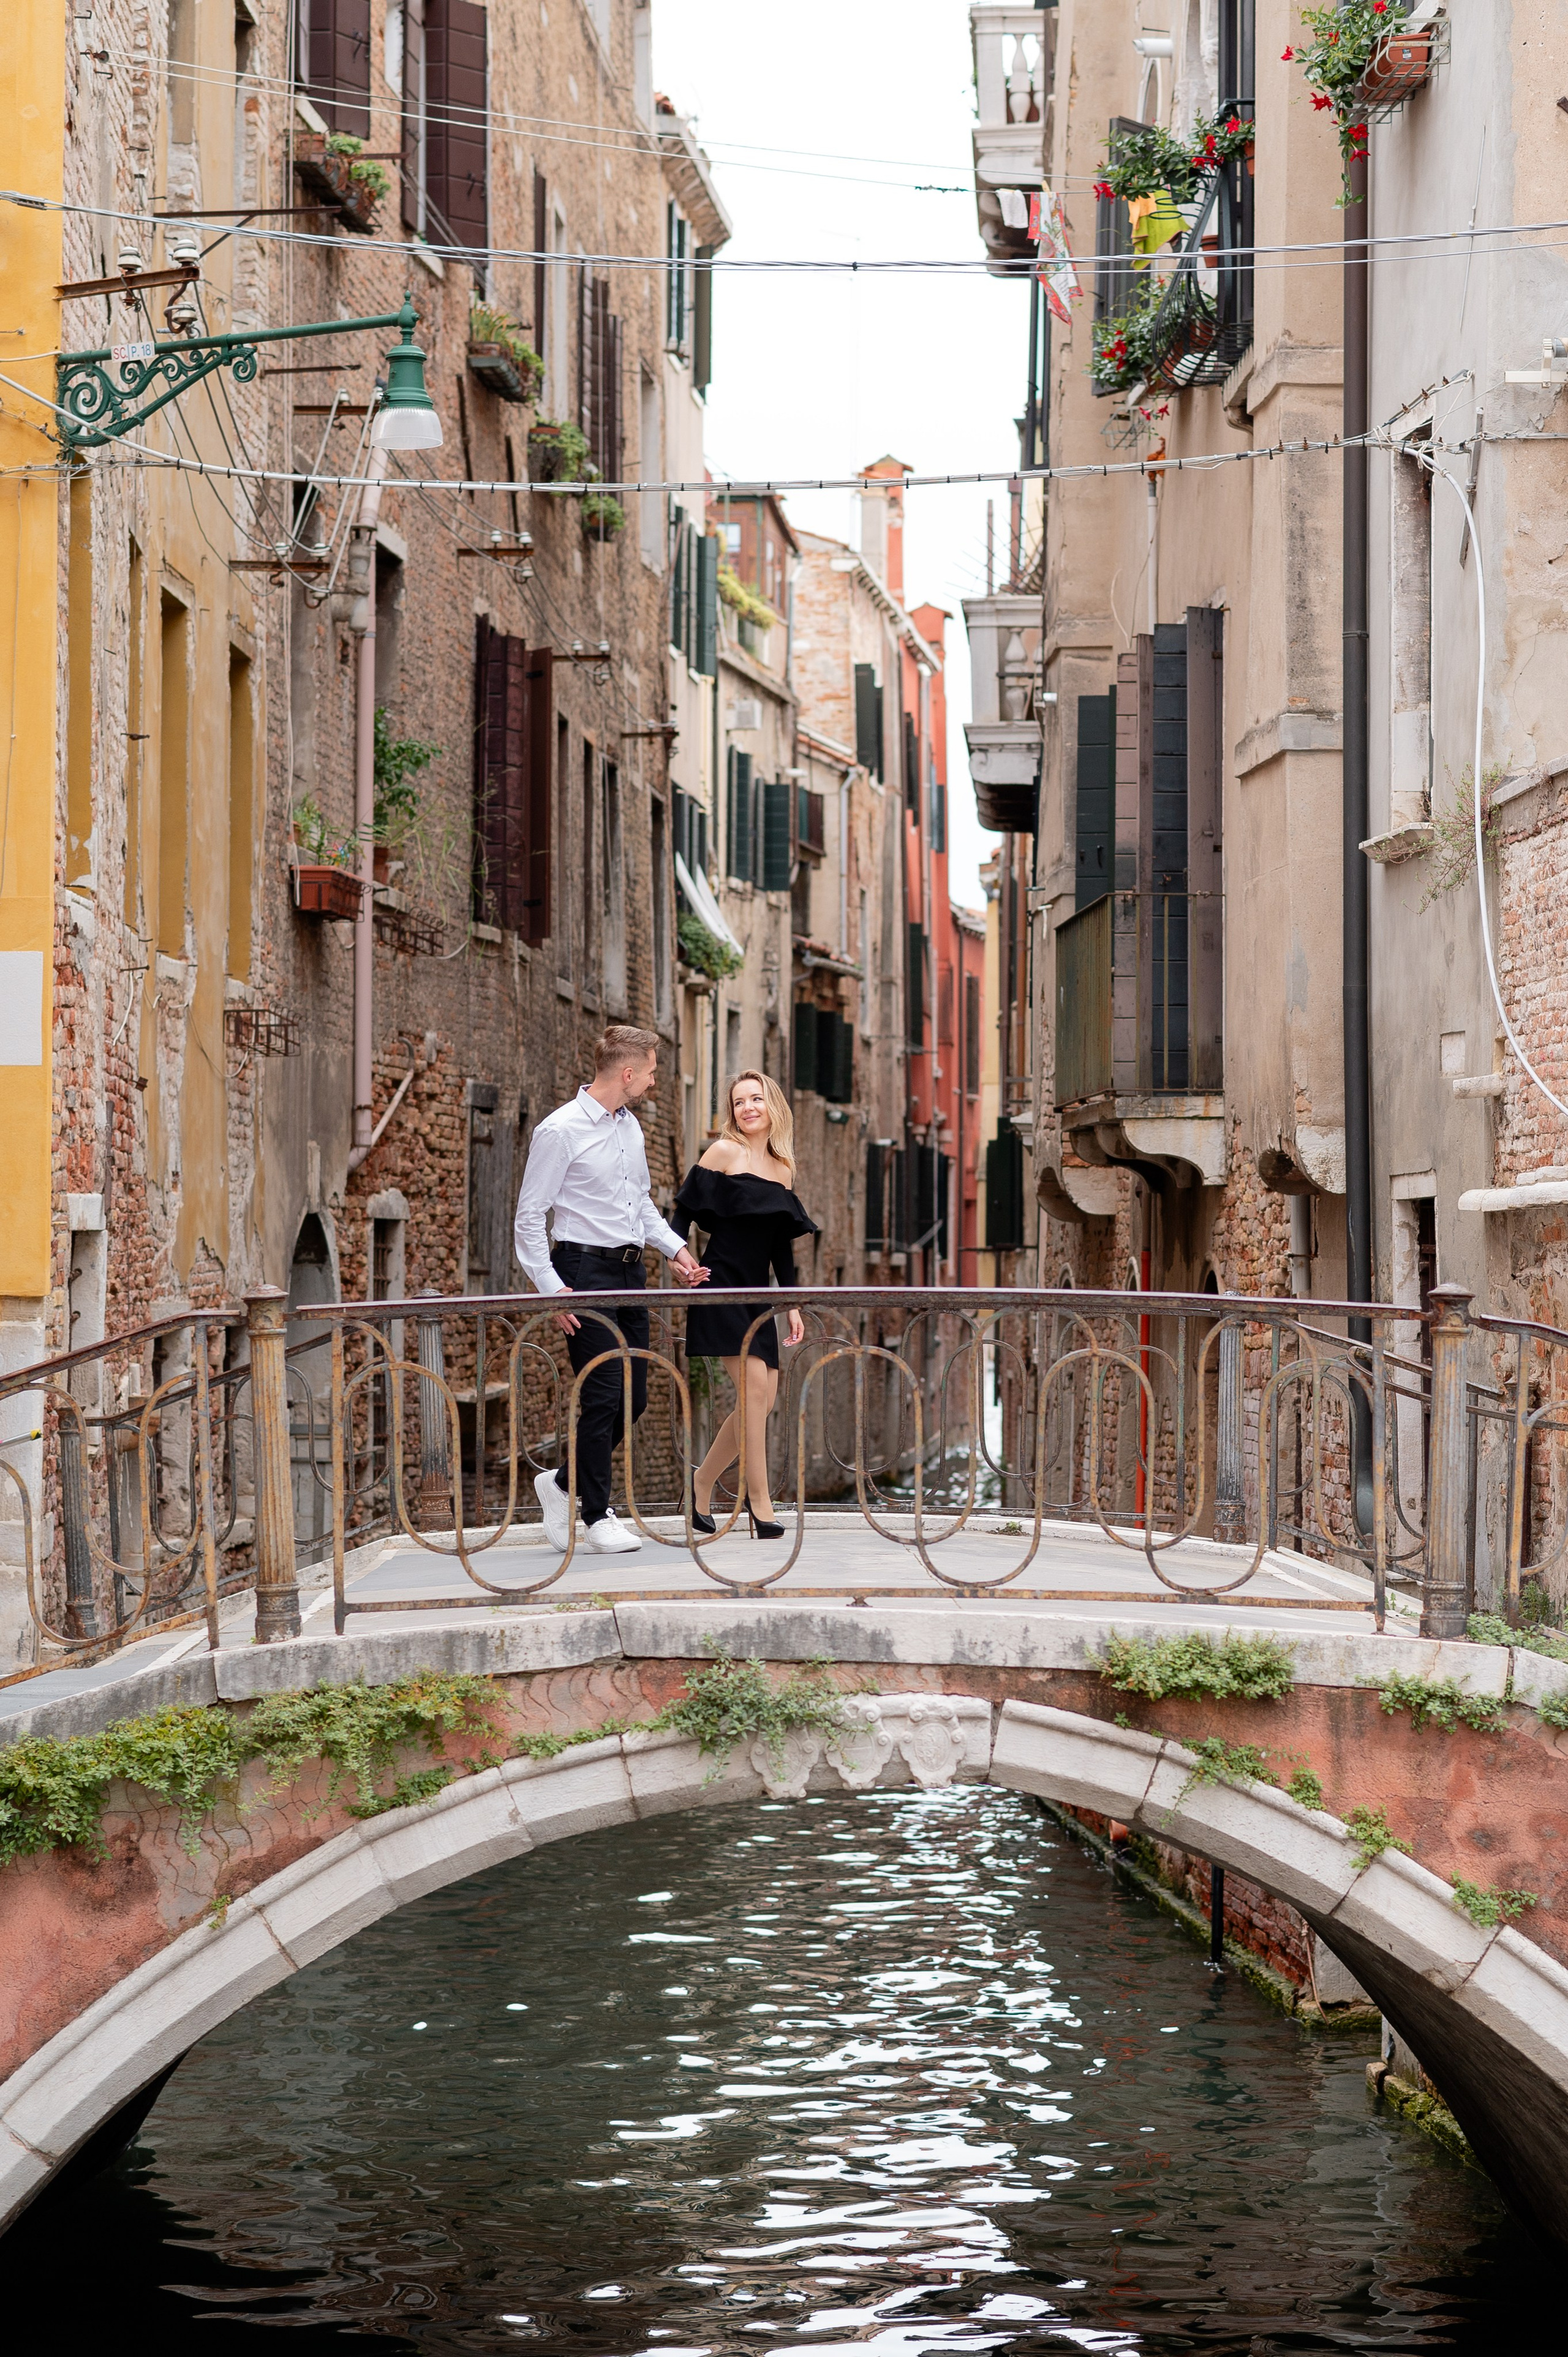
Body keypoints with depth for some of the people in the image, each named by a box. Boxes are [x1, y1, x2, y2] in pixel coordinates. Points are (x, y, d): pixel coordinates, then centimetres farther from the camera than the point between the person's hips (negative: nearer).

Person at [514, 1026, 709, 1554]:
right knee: (603, 1396, -8)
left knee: (634, 1397, 8)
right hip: (585, 1268, -8)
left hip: (629, 1272, 8)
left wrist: (674, 1249, 11)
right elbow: (529, 1217, -11)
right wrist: (551, 1288, -17)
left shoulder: (630, 1126, 12)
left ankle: (562, 1485, 25)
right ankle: (599, 1518, 4)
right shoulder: (560, 1131, -12)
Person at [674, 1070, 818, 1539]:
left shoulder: (782, 1169, 15)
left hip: (756, 1292, 6)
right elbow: (684, 1212, -5)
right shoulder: (724, 1152, -2)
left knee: (763, 1399, 2)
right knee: (754, 1384, -15)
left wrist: (792, 1304, 14)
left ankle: (703, 1483, 19)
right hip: (721, 1285, -6)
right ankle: (758, 1500, -10)